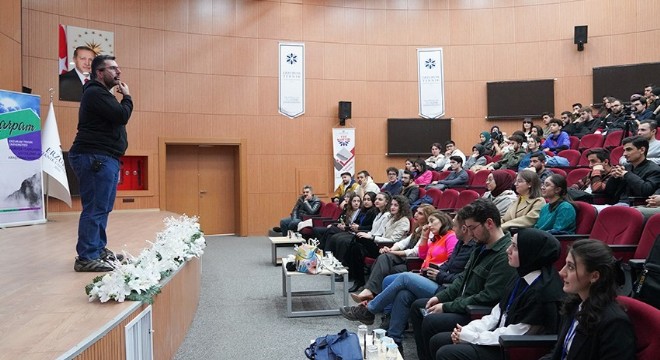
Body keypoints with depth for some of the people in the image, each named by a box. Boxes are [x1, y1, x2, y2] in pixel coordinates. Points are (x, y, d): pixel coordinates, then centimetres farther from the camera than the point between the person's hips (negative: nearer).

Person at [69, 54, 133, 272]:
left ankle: (99, 250, 22)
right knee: (95, 209, -11)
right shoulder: (95, 93, -10)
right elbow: (121, 116, -17)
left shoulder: (102, 94, 24)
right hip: (95, 158, -11)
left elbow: (117, 117, 21)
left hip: (105, 158, 11)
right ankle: (86, 258, -8)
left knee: (103, 207, 14)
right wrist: (127, 97, -3)